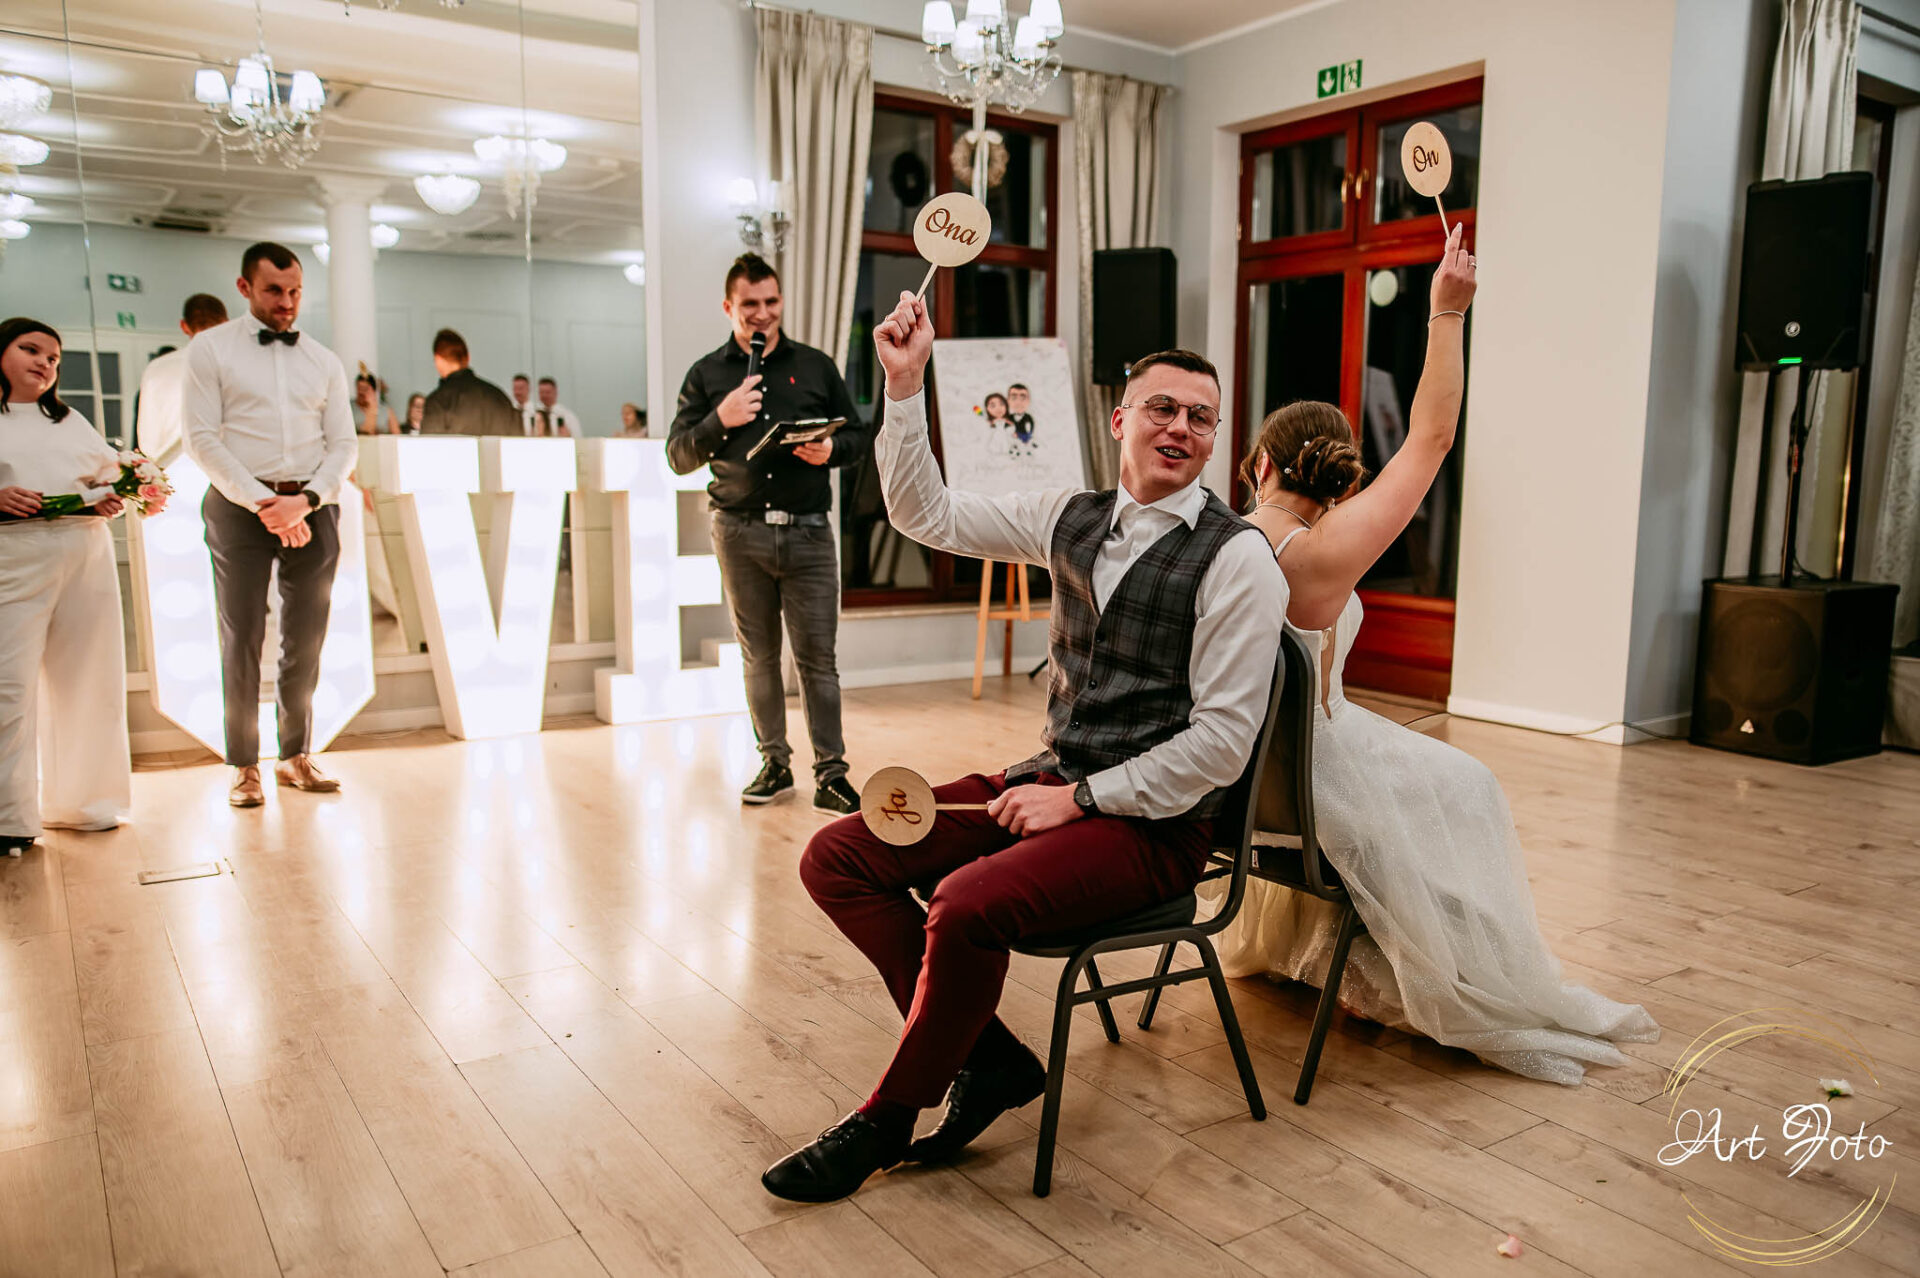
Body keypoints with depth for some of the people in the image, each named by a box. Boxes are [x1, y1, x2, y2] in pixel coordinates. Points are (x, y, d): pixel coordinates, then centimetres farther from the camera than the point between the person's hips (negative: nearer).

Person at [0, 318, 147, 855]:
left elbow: (116, 471, 23)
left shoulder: (72, 420, 24)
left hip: (87, 555, 5)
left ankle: (83, 801, 17)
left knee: (86, 680, 6)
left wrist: (113, 498, 1)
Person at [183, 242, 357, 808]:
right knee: (243, 637, -1)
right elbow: (202, 439, -3)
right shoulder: (211, 349, 5)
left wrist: (304, 501, -8)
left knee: (307, 638, 5)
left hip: (313, 506, 3)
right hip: (240, 505, -3)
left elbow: (344, 444, 8)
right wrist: (264, 504, -12)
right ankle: (244, 767, 8)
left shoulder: (324, 361, 13)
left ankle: (296, 757, 17)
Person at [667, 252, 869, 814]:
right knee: (759, 656, 9)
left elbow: (857, 435, 13)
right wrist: (720, 420, -10)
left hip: (808, 531, -1)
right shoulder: (706, 375, 9)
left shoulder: (816, 366, 11)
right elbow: (678, 457, 6)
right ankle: (775, 765, 20)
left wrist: (830, 449, -9)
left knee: (817, 656, -2)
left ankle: (830, 774, 4)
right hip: (740, 532, 1)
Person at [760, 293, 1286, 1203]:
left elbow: (1223, 739, -14)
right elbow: (927, 515, 11)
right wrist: (905, 386, 2)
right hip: (1052, 783, 7)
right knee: (836, 858, -5)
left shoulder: (1236, 558, -10)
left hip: (1150, 822, -7)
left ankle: (887, 1120, -3)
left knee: (968, 905, -31)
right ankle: (986, 1059, 0)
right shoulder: (1074, 519, 8)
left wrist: (1082, 798, -14)